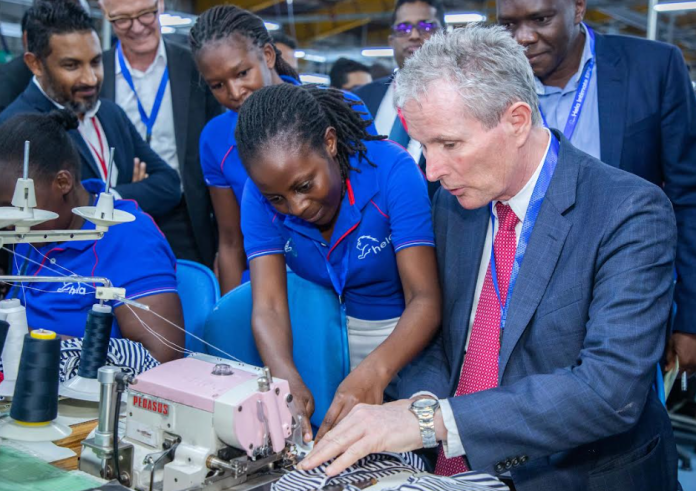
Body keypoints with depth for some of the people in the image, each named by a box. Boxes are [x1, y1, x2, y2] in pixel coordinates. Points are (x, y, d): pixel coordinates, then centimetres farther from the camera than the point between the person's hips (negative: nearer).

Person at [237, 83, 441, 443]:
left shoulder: (391, 170, -22)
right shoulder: (261, 193, -11)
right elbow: (268, 308, -18)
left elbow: (425, 299, -27)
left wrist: (373, 372, -44)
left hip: (405, 334, -3)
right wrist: (287, 382, -39)